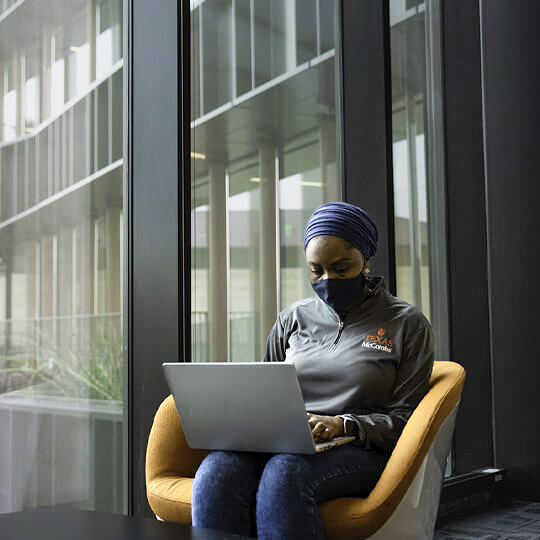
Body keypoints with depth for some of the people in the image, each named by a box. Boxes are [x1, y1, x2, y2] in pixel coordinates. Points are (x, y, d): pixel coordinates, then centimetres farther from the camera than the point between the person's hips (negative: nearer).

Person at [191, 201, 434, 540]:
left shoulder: (407, 324, 9)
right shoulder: (294, 318, 20)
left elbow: (404, 418, 3)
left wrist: (343, 424, -15)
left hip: (359, 451, -3)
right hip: (281, 443, 4)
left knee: (283, 472, -38)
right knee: (216, 472, -32)